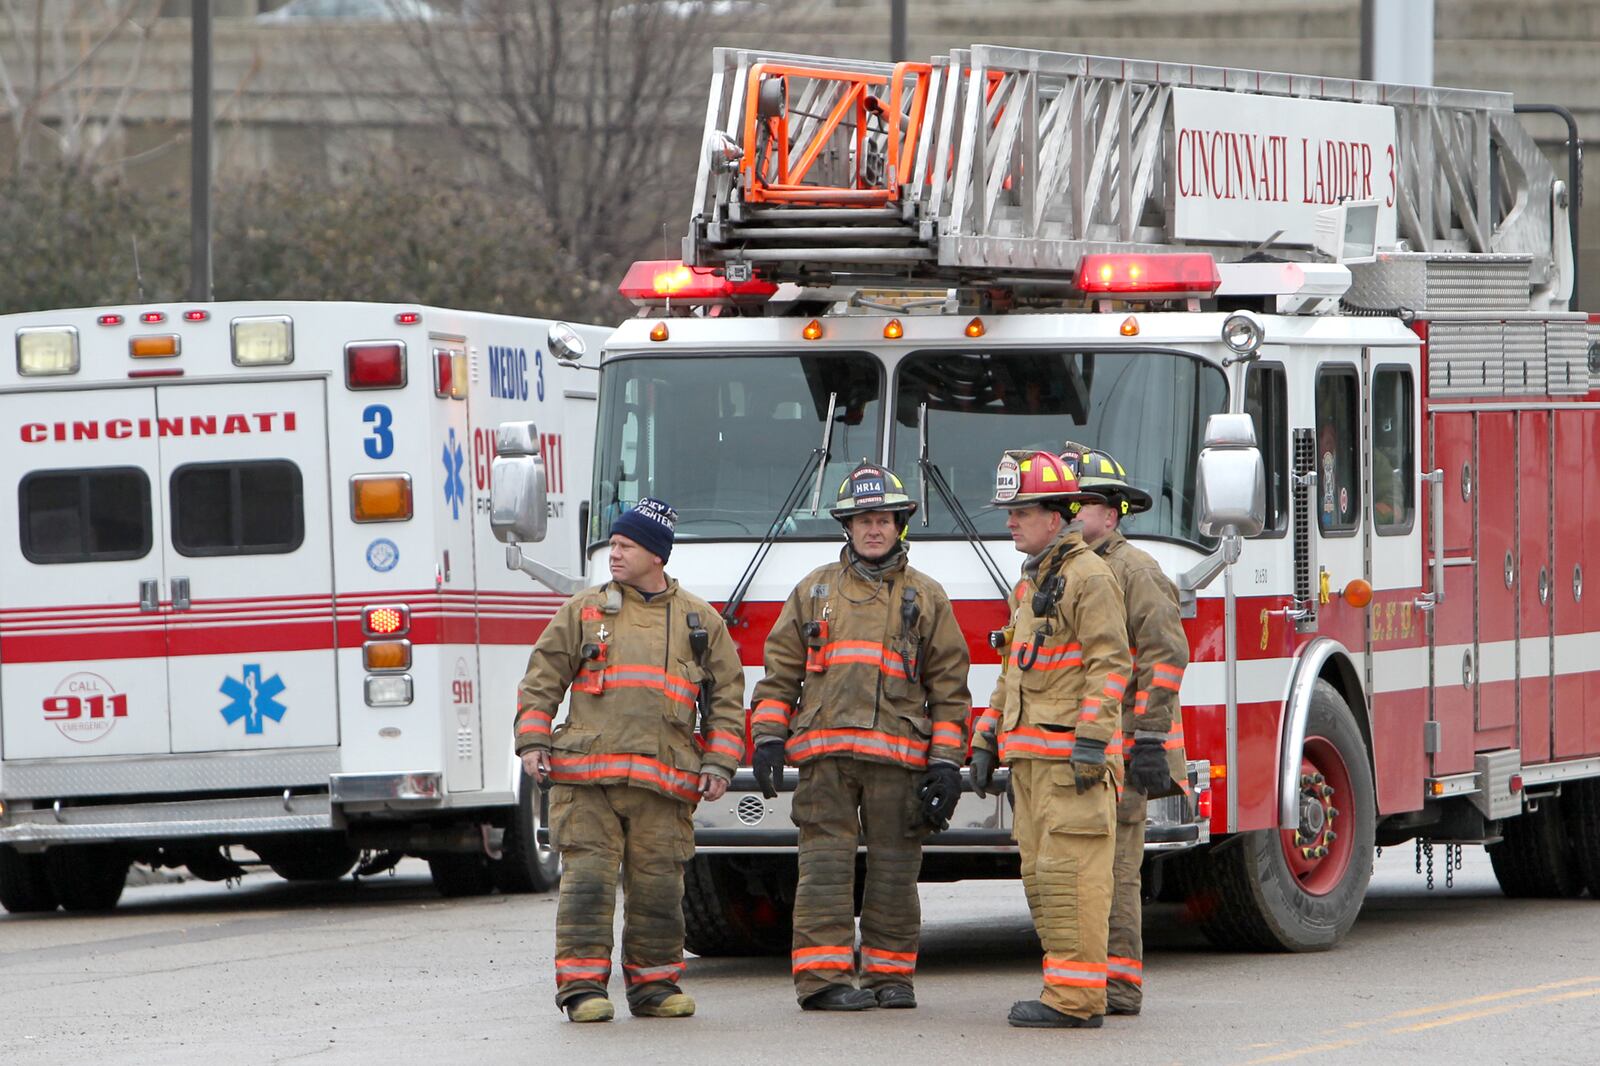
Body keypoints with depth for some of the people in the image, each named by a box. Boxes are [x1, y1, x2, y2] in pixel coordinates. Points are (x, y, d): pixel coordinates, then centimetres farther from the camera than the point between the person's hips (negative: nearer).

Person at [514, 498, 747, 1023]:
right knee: (587, 879, -6)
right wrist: (532, 742, -1)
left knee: (658, 884, 1)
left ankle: (654, 983, 12)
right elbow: (541, 679, 10)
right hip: (586, 777, -1)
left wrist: (719, 763, 4)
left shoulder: (701, 622, 13)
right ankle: (582, 986, -4)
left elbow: (726, 697, 14)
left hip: (663, 780, 1)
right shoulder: (584, 611, 11)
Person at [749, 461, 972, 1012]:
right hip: (825, 753, 0)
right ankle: (823, 978, -7)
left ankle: (889, 975, 9)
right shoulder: (815, 590, 15)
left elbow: (949, 687, 9)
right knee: (826, 864, -6)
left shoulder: (926, 598, 13)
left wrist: (946, 763, 1)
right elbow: (780, 671, 14)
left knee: (894, 867, 0)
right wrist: (767, 739, 3)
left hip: (899, 756, 0)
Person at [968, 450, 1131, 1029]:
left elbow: (1109, 663, -16)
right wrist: (986, 741, 21)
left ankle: (1075, 997, -12)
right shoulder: (1029, 584, 21)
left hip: (1071, 755, -10)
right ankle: (1069, 993, 11)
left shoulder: (1088, 576, -8)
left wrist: (1091, 739, -22)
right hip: (1031, 756, 10)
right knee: (1041, 874, 8)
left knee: (1070, 872, -11)